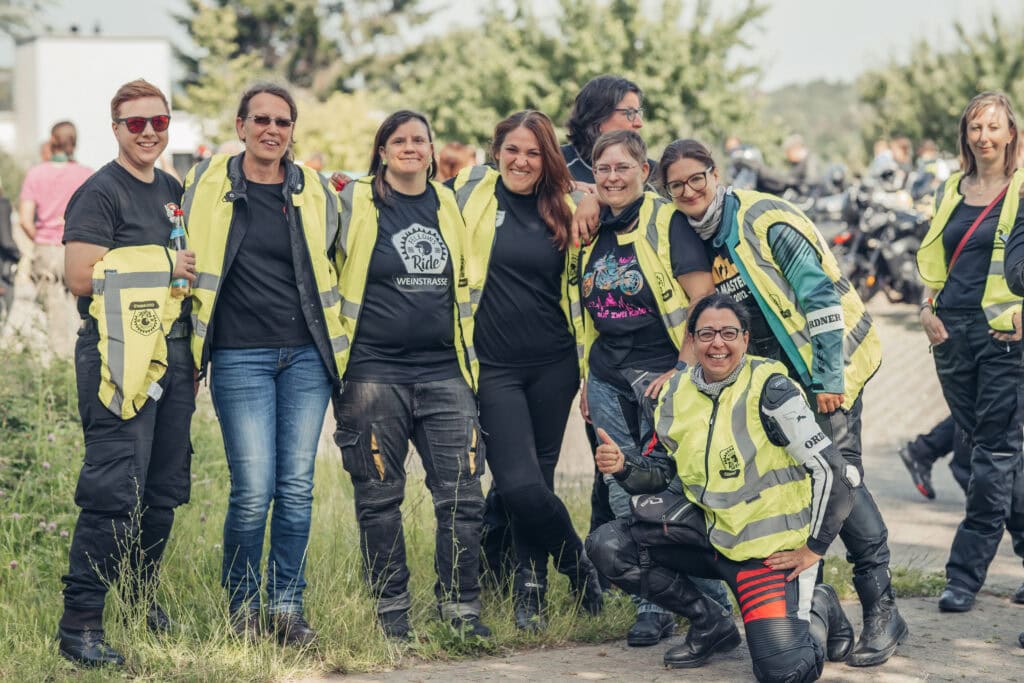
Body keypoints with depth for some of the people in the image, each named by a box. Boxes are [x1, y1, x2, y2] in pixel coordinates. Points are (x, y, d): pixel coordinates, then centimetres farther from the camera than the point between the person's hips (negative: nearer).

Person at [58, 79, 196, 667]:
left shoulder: (173, 191, 18)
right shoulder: (100, 193, -5)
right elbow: (82, 276, -15)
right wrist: (166, 267, -11)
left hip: (173, 354, 8)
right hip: (122, 358, -8)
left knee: (165, 487, 12)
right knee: (114, 490, -11)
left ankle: (144, 595, 28)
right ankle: (80, 623, -7)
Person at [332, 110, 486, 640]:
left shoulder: (447, 205, 13)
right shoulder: (356, 202, 1)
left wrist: (470, 358, 18)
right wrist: (335, 357, 1)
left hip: (443, 371, 3)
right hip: (375, 372, -3)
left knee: (462, 493, -2)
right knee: (379, 497, 2)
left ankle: (460, 607, 7)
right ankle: (391, 610, 12)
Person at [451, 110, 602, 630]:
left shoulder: (562, 210, 8)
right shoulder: (473, 192, 0)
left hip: (553, 366, 3)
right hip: (494, 367, -3)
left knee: (538, 479, 6)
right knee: (520, 485, -12)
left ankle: (530, 589, 21)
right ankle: (578, 564, 11)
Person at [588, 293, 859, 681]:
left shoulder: (769, 390, -17)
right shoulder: (678, 393, 2)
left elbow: (834, 473, -18)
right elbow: (659, 471, 12)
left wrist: (813, 549, -13)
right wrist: (623, 467, -11)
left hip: (770, 548, -6)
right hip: (712, 532, 6)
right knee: (609, 546, -7)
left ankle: (819, 611, 16)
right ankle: (711, 626, 10)